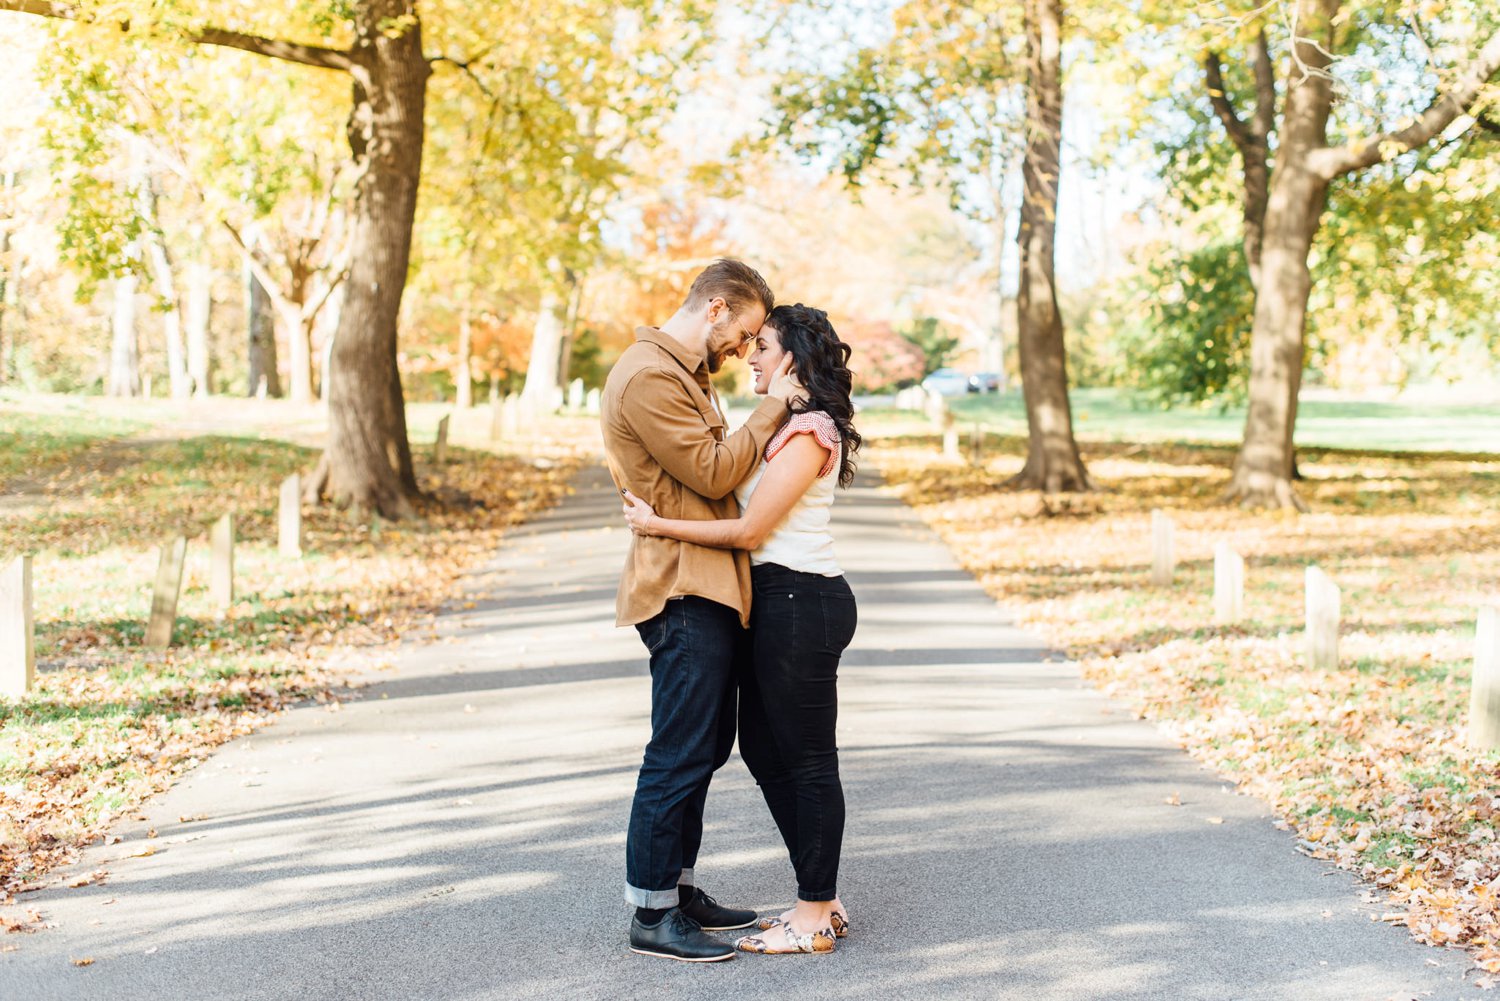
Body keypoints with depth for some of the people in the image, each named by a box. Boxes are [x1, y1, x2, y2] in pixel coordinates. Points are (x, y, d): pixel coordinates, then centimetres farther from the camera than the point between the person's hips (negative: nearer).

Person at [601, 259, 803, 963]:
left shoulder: (684, 373, 20)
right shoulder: (649, 376, -15)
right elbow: (712, 474, -17)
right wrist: (772, 405, -11)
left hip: (708, 590, 11)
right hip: (683, 592, -11)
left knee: (704, 747, 16)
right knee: (680, 754, -6)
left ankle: (679, 889, 25)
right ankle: (652, 915, 2)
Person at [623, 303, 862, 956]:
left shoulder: (806, 432, -16)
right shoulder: (779, 424, 16)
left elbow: (749, 531, -18)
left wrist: (658, 526, -13)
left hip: (801, 605, -11)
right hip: (776, 602, 11)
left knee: (808, 759, -1)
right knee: (764, 749, 15)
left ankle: (815, 917, 9)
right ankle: (820, 901, 24)